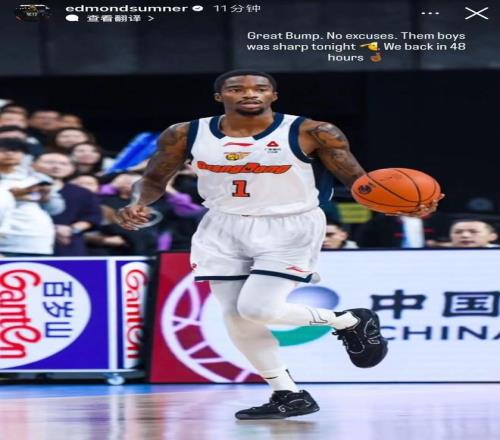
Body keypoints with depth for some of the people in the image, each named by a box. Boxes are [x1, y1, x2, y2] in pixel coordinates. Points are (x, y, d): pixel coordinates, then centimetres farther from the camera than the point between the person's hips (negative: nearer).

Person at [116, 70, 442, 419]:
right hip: (224, 228, 5)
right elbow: (155, 180, 6)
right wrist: (139, 205, -17)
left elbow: (357, 179, -12)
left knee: (257, 309, -18)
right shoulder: (186, 135, -6)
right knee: (235, 317, 1)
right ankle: (290, 396, 17)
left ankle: (351, 322, 7)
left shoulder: (312, 134, -15)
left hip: (290, 228, -5)